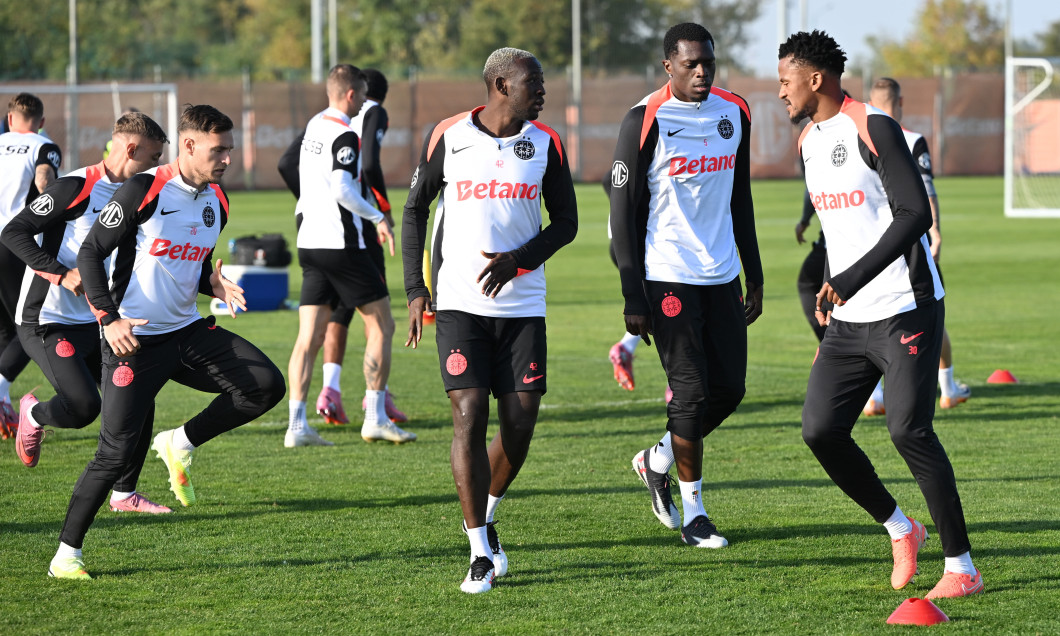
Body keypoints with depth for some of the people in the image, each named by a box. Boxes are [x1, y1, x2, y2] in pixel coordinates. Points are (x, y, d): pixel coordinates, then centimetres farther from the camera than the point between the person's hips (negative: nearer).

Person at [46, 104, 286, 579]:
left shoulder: (216, 203, 8)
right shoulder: (143, 191, -12)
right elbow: (90, 253, -10)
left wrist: (214, 284, -1)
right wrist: (109, 318, -19)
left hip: (187, 332, 6)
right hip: (133, 339, -6)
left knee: (267, 385, -10)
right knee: (117, 451, -9)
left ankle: (180, 445, 7)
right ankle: (66, 554, 4)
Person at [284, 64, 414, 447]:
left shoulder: (314, 126, 14)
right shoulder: (343, 135, -13)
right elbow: (342, 189, -22)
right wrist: (378, 218, -13)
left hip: (309, 243, 8)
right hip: (340, 244, -8)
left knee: (309, 338, 3)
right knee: (381, 326, 3)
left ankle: (296, 425, -4)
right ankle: (375, 418, 2)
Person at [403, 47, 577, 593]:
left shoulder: (545, 144, 3)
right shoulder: (448, 137, -2)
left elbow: (565, 220, 8)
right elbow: (416, 209, 9)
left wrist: (518, 259, -10)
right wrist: (415, 289, 2)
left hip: (522, 304, 2)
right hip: (460, 303, -2)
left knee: (520, 422, -2)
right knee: (469, 416, -11)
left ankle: (486, 516, 27)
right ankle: (481, 555, -7)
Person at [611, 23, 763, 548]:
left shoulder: (734, 113, 7)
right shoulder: (646, 121, -11)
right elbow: (624, 213, -9)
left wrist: (753, 276, 16)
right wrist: (633, 297, -12)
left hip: (721, 273, 6)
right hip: (667, 275, -6)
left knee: (729, 389, 4)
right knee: (693, 391, -7)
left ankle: (658, 461, 28)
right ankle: (692, 509, 6)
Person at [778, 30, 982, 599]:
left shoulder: (874, 129, -12)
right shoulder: (809, 142, 13)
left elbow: (916, 214, -20)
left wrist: (849, 282, -23)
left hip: (904, 310, -8)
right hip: (847, 321, 8)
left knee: (909, 430, -16)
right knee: (819, 429, -2)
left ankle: (962, 567, -7)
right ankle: (899, 529, 17)